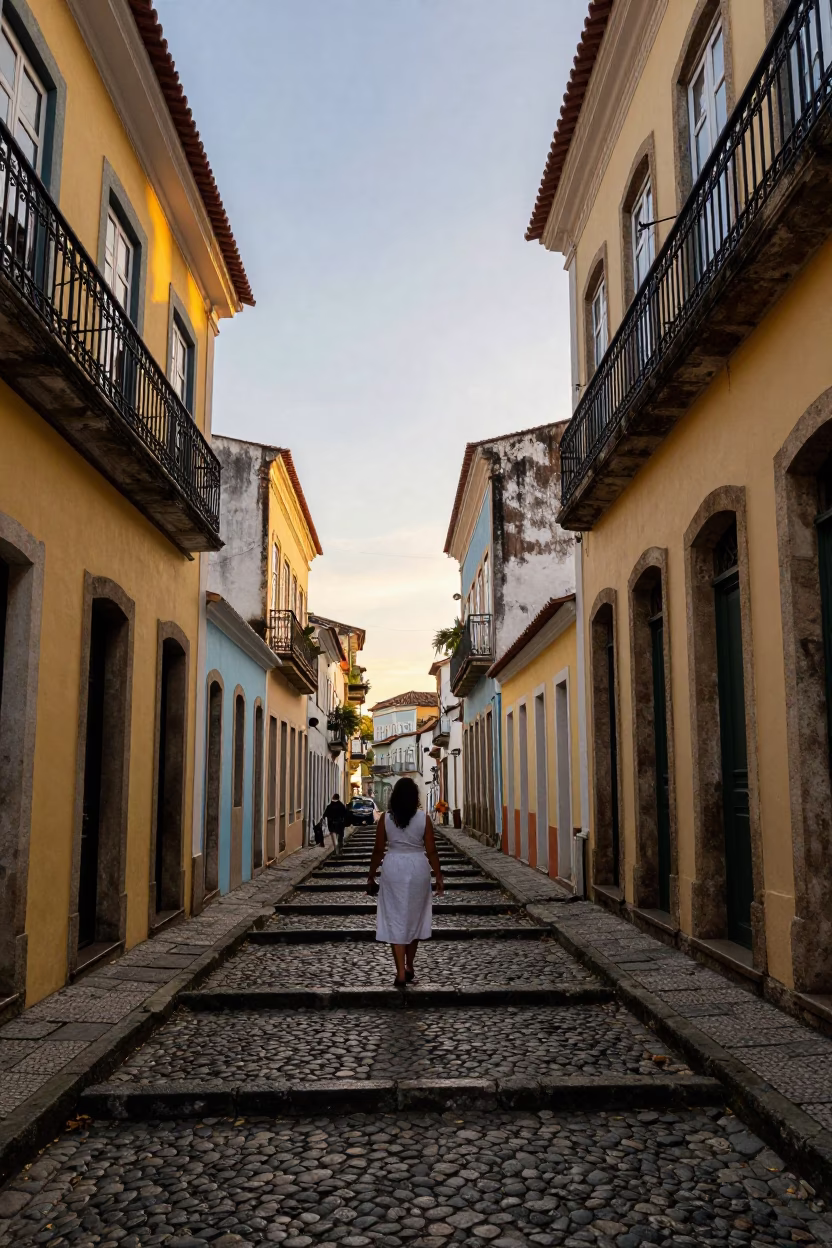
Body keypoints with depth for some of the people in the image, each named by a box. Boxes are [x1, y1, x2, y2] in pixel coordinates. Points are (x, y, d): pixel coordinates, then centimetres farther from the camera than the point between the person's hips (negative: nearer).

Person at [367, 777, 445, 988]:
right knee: (414, 918, 16)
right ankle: (409, 968, 27)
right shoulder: (423, 818, -5)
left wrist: (371, 876, 8)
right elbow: (431, 851, -4)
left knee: (395, 919, 4)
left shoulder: (385, 818, -4)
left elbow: (378, 850, -2)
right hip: (418, 869, 1)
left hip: (393, 869, -1)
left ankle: (401, 973, -2)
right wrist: (439, 877, 4)